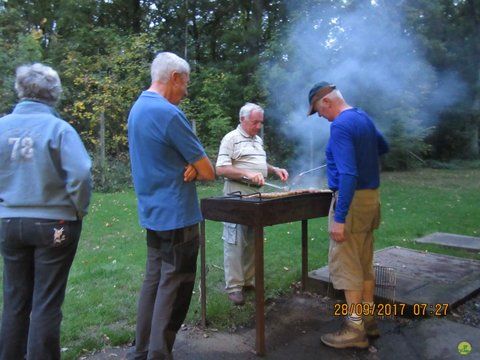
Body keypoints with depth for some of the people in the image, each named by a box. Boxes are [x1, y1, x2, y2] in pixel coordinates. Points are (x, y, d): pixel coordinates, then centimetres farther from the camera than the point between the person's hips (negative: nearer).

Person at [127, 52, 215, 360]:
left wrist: (189, 167, -4)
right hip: (176, 215, -9)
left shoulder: (138, 108, 12)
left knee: (154, 281, 17)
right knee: (174, 288, 1)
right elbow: (209, 172, -16)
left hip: (153, 213, 9)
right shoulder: (169, 113, -18)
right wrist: (196, 169, 4)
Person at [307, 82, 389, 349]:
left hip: (352, 199, -9)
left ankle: (356, 329, 8)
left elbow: (347, 175, -26)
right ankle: (368, 320, 26)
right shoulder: (364, 117, 11)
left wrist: (339, 219, -25)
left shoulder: (340, 125, -18)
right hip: (372, 197, 9)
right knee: (365, 263, 16)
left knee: (345, 265, -1)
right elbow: (383, 147, 30)